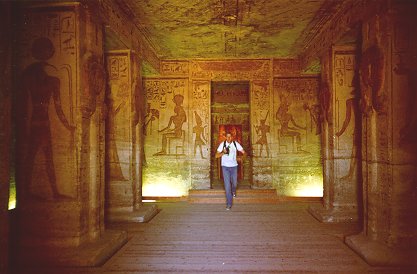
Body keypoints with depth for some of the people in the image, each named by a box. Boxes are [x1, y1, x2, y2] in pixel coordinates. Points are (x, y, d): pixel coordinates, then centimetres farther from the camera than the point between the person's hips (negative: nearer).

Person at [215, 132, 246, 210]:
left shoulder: (236, 144, -2)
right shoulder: (222, 144, -6)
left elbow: (243, 152, 1)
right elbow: (216, 155, -5)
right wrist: (223, 152, -22)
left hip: (234, 166, 2)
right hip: (225, 166, -2)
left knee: (234, 183, 14)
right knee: (227, 185, -5)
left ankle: (233, 191, 52)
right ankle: (229, 204, 4)